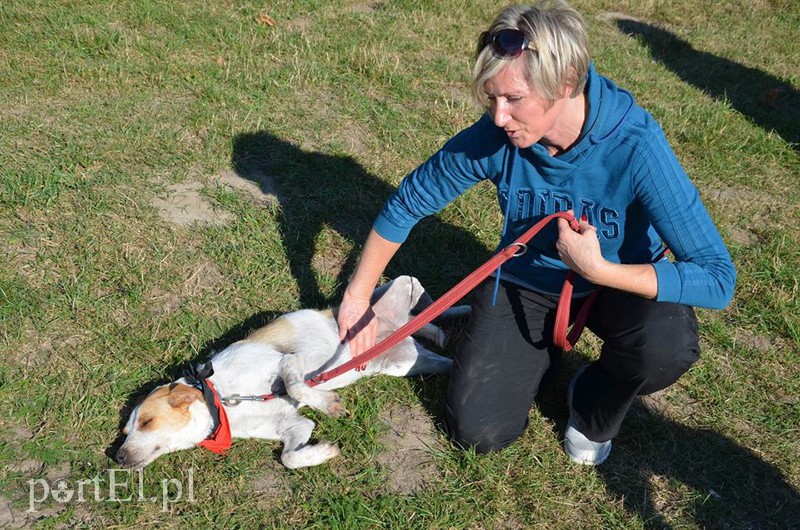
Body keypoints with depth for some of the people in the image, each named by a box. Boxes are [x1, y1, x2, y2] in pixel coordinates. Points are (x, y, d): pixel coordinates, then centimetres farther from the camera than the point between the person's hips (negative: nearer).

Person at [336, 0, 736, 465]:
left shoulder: (635, 146, -31)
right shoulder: (493, 136, -24)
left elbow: (718, 278, -31)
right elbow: (408, 203, -8)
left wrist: (597, 269, -39)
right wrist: (358, 297, -5)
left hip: (618, 281, -1)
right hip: (524, 282, 2)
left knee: (668, 346, -34)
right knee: (478, 431, -10)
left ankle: (593, 405, 1)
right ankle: (542, 345, 20)